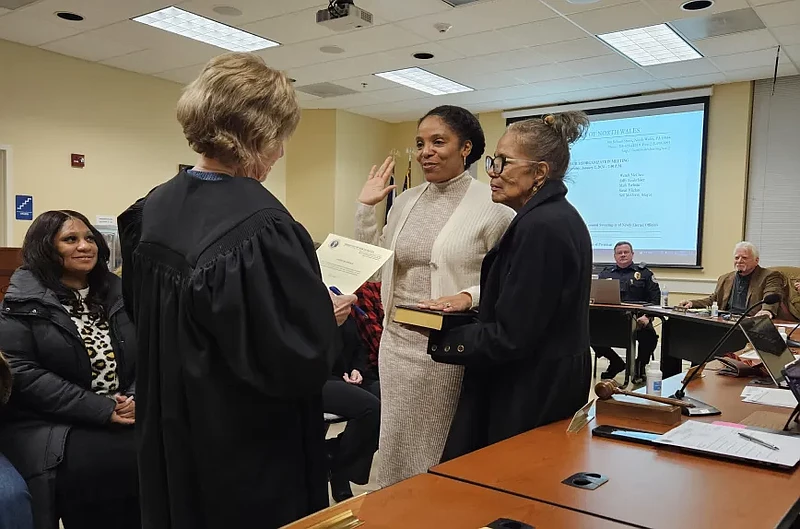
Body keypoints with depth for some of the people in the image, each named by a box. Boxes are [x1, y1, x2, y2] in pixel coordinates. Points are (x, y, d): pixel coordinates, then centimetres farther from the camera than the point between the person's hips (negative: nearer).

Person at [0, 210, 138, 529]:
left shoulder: (117, 294, 14)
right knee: (107, 464, -31)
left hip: (125, 417, 4)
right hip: (49, 425, -4)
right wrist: (100, 408, -17)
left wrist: (136, 399, -9)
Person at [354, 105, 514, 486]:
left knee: (445, 453, 10)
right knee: (396, 446, 17)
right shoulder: (405, 201, 9)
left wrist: (469, 296, -25)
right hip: (397, 343, 6)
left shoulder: (492, 207, -10)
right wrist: (365, 207, 7)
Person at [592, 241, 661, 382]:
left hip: (637, 318, -2)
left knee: (649, 336, -32)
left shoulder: (644, 273, 13)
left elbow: (655, 297, 6)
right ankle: (616, 362, 0)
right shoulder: (606, 273, 20)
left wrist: (647, 316, -11)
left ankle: (640, 366, 2)